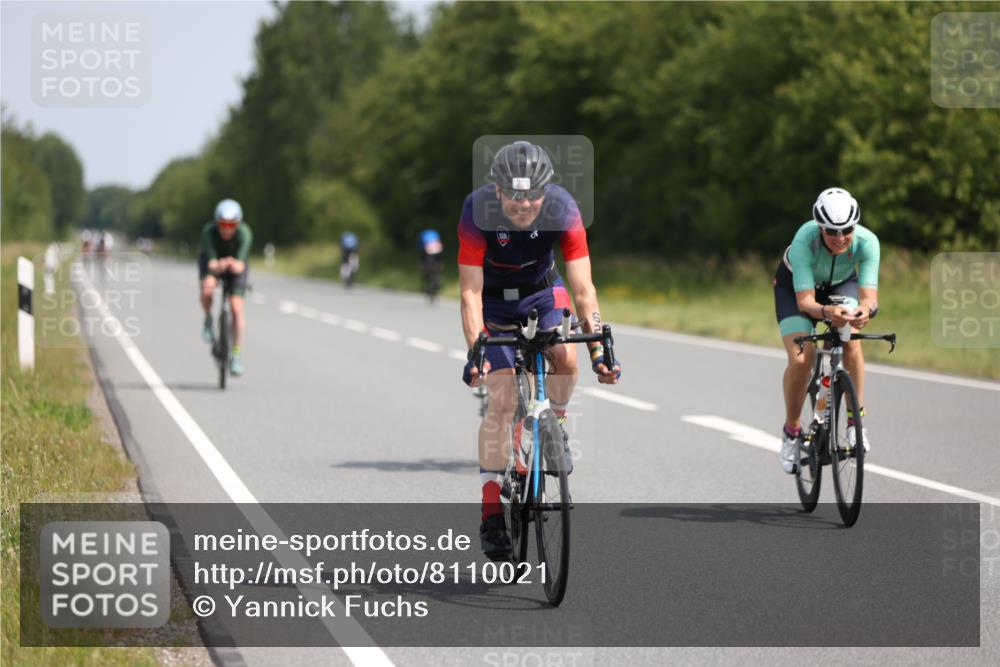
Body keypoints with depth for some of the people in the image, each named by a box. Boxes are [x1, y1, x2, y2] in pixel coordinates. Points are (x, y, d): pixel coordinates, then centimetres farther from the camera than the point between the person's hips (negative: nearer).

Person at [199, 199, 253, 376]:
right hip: (213, 262, 0)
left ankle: (236, 354, -4)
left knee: (237, 307, -14)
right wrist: (218, 266, -61)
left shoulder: (245, 233, -32)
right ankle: (208, 320, -2)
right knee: (207, 288, -33)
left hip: (236, 263, 0)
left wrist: (235, 265, -61)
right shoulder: (209, 231, -32)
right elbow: (211, 263, -38)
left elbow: (241, 265, -38)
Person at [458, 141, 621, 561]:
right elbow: (471, 292, -30)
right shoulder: (478, 212, -32)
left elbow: (582, 288, -28)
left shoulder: (562, 210, -28)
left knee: (566, 355, -25)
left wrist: (598, 348, -37)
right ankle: (491, 513, -8)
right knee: (502, 401, -12)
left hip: (542, 292, 2)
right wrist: (475, 352, -40)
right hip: (495, 301, -2)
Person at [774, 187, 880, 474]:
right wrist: (826, 312, -62)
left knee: (850, 341, -28)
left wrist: (864, 310, -61)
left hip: (841, 285, 2)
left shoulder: (867, 242, -34)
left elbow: (869, 296, -38)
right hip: (795, 285, -2)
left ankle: (856, 421, -16)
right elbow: (805, 301, -41)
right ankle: (791, 431, 3)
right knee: (801, 358, -20)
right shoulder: (804, 241, -39)